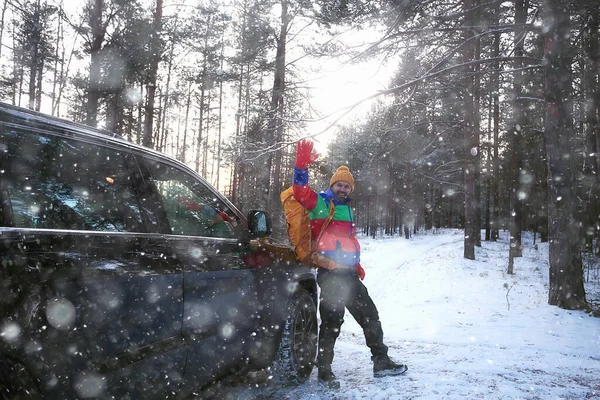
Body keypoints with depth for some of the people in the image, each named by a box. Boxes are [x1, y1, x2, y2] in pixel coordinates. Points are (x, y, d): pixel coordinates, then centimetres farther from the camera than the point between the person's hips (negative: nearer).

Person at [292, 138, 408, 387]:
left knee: (369, 315, 15)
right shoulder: (319, 202, -3)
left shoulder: (347, 209, 21)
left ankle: (381, 362, 28)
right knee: (332, 322, -5)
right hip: (330, 274, -9)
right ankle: (324, 371, 10)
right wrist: (302, 164, -35)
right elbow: (300, 191, -23)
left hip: (348, 274, 9)